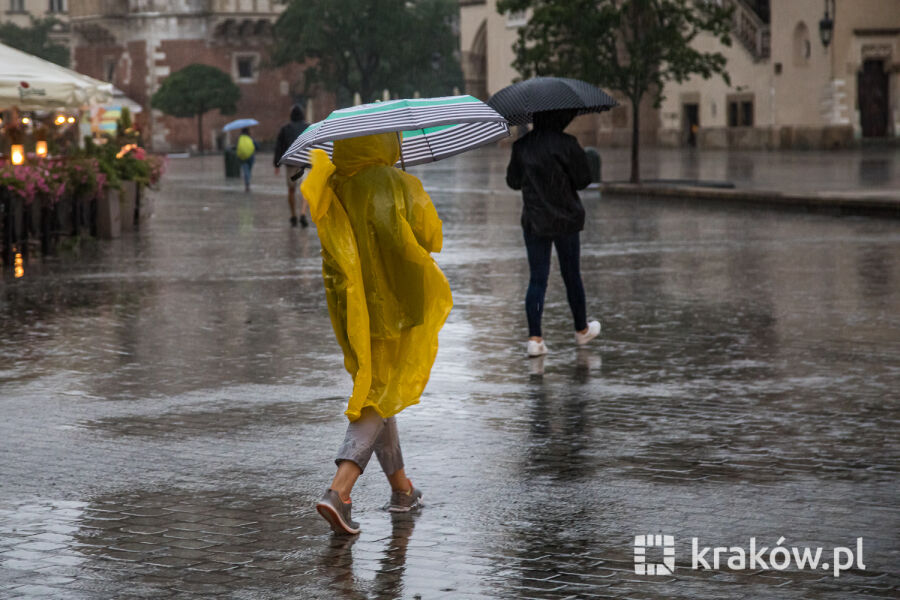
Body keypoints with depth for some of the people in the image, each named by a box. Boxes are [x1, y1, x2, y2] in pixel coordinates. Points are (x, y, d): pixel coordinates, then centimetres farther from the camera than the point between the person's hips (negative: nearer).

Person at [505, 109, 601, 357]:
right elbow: (583, 180, -9)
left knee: (537, 279, 4)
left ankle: (534, 337, -7)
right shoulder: (566, 144, -13)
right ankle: (582, 330, 29)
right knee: (572, 276, 12)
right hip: (565, 220, -3)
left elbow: (513, 181, 9)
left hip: (533, 221, 3)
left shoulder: (522, 146, -1)